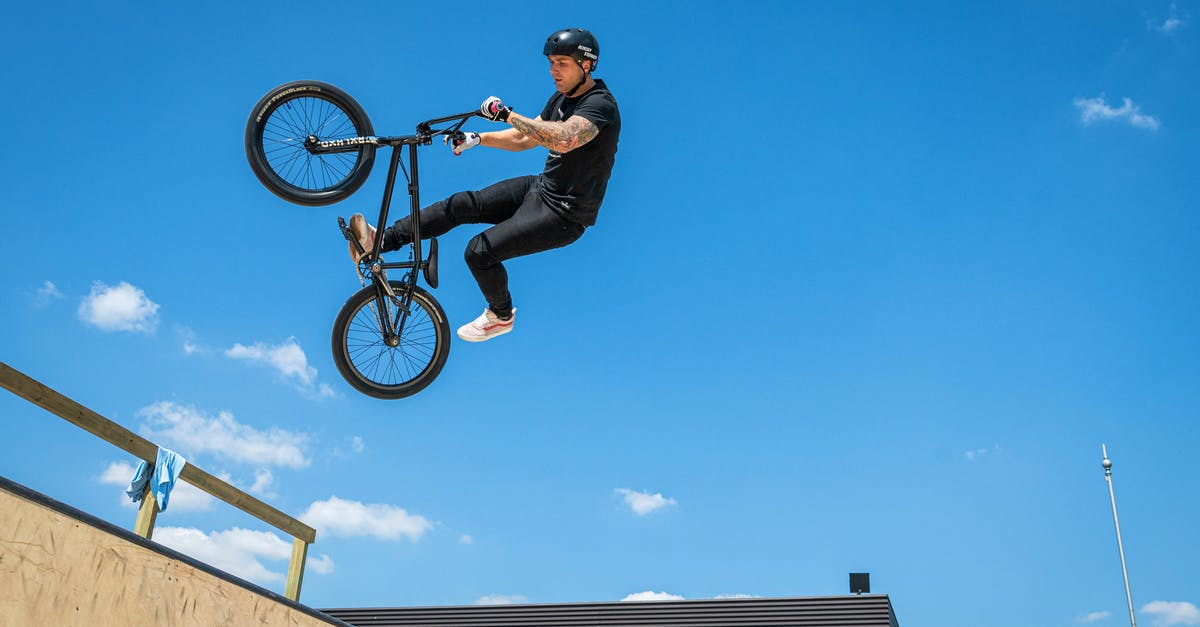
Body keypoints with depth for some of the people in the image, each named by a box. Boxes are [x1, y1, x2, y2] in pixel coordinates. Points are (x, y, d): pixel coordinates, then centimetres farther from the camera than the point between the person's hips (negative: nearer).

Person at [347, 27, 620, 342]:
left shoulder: (600, 104, -22)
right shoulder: (562, 97, 9)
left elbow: (564, 139, -41)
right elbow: (525, 138, 17)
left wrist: (506, 113, -35)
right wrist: (477, 138, 3)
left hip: (565, 213, -9)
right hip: (542, 187, 9)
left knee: (479, 252, -15)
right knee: (462, 204, -5)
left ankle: (501, 316, 12)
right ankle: (381, 240, -2)